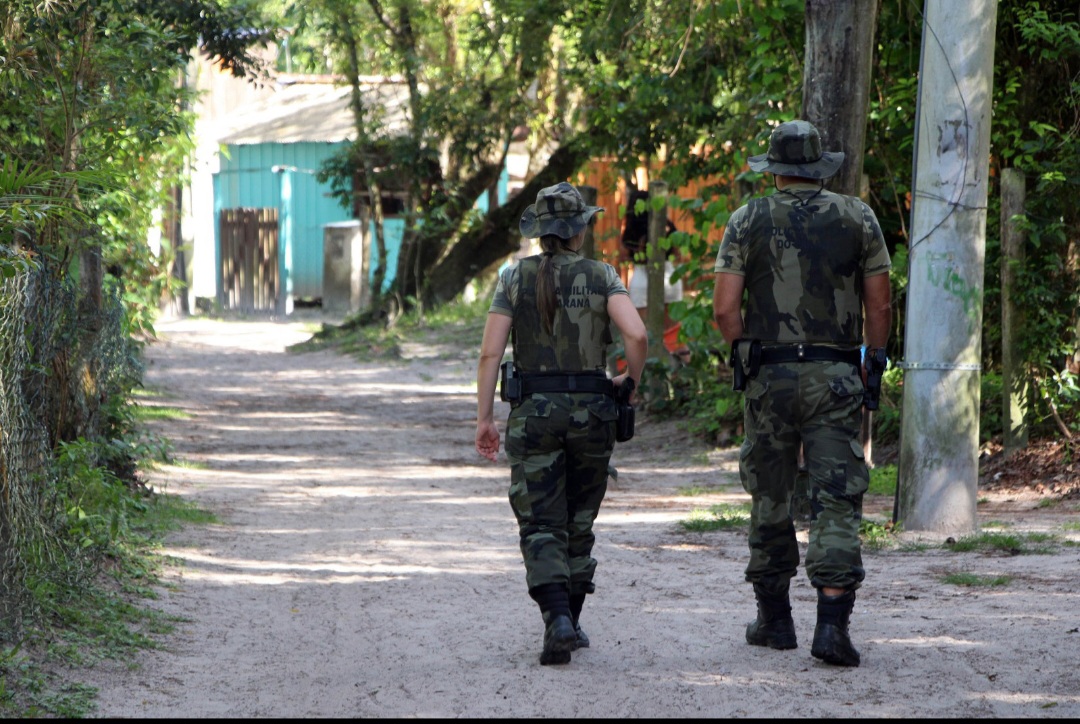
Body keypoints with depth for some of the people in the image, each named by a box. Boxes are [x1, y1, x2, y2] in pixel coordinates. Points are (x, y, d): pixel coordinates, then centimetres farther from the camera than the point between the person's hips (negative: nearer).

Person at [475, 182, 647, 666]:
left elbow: (490, 352, -5)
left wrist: (484, 417, -1)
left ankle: (558, 620, -21)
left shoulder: (515, 278, 0)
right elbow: (636, 335, -16)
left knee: (541, 527, -1)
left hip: (532, 412, -1)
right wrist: (631, 381, 2)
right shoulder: (600, 276, -2)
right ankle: (570, 621, 23)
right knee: (579, 522, 17)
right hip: (590, 409, 1)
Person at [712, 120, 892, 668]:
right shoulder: (857, 217, 4)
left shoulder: (749, 221, 2)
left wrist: (745, 356, 11)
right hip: (835, 376, 0)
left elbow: (725, 308, -5)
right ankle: (832, 624, -15)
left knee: (770, 500, 13)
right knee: (837, 503, -3)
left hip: (769, 376, 1)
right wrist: (872, 367, 13)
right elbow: (880, 307, 2)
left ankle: (774, 620, 20)